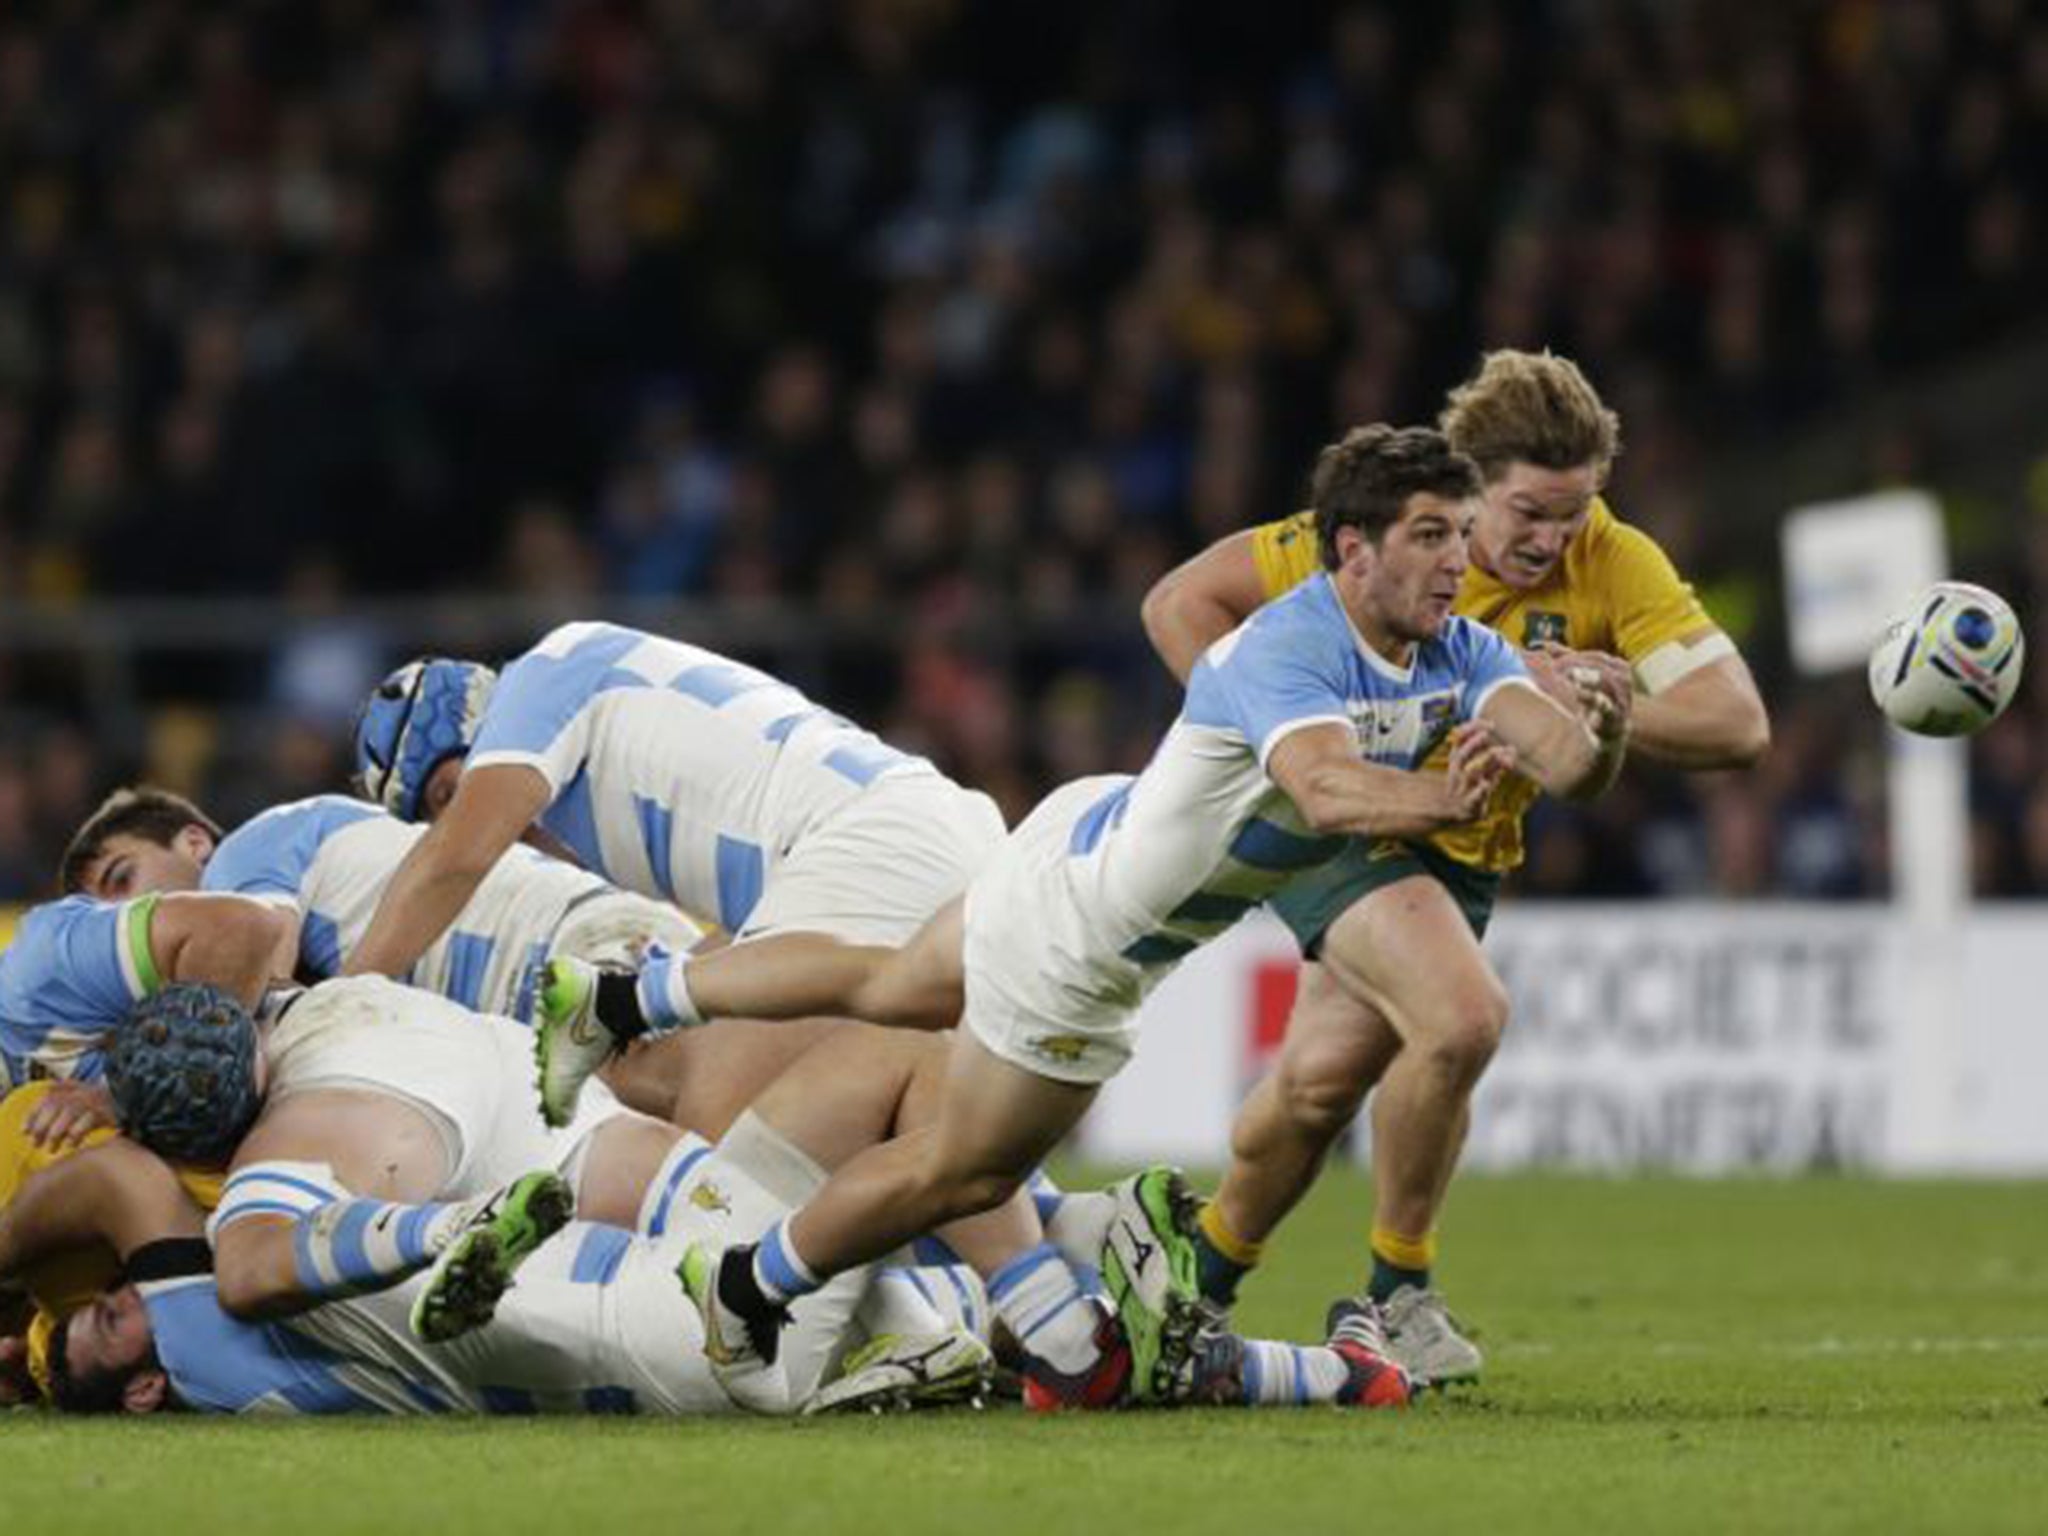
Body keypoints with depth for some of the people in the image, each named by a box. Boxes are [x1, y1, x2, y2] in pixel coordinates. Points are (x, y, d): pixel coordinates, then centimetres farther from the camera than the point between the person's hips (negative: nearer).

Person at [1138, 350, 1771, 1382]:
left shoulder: (1615, 566, -16)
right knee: (1462, 1014, -26)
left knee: (1323, 1080, -2)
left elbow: (1738, 724, -23)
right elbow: (1178, 604, -12)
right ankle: (1398, 1292, -6)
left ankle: (1204, 1279, 26)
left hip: (1466, 850, 4)